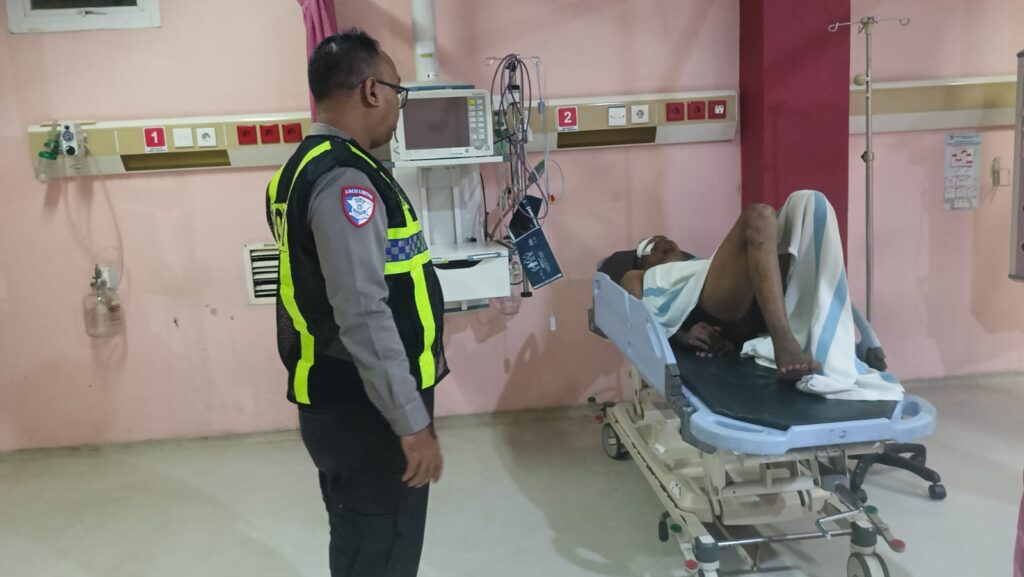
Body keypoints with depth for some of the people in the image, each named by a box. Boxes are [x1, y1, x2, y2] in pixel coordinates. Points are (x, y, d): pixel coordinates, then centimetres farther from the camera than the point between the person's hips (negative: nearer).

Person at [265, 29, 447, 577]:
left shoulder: (307, 167, 10)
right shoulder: (344, 181, -22)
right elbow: (364, 315, -27)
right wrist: (412, 423, -23)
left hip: (338, 397, 10)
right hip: (365, 408, -10)